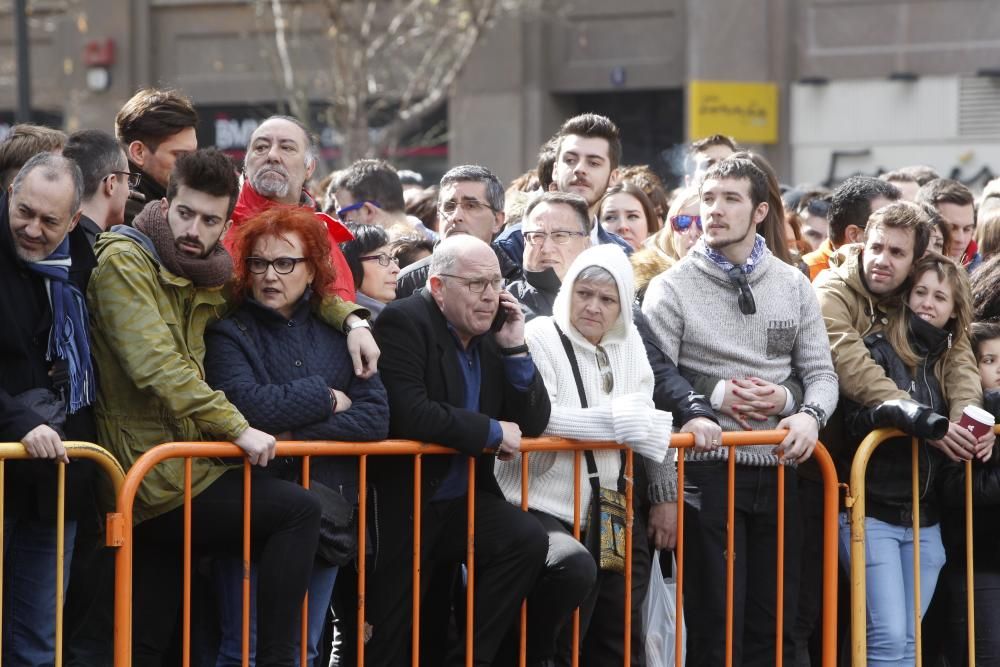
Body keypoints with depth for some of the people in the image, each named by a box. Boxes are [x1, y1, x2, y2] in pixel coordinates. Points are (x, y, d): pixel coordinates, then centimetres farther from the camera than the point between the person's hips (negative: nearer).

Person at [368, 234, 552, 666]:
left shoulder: (492, 335, 7)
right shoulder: (403, 322, -12)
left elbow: (533, 424, 6)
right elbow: (407, 413, -26)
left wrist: (515, 348, -6)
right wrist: (492, 432, -17)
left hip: (461, 502, 6)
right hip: (404, 505, -6)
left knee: (528, 539, -22)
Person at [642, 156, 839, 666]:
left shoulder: (793, 286, 11)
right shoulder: (671, 289, -1)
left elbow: (820, 371, 11)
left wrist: (811, 414, -11)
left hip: (777, 473, 4)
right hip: (706, 474, -4)